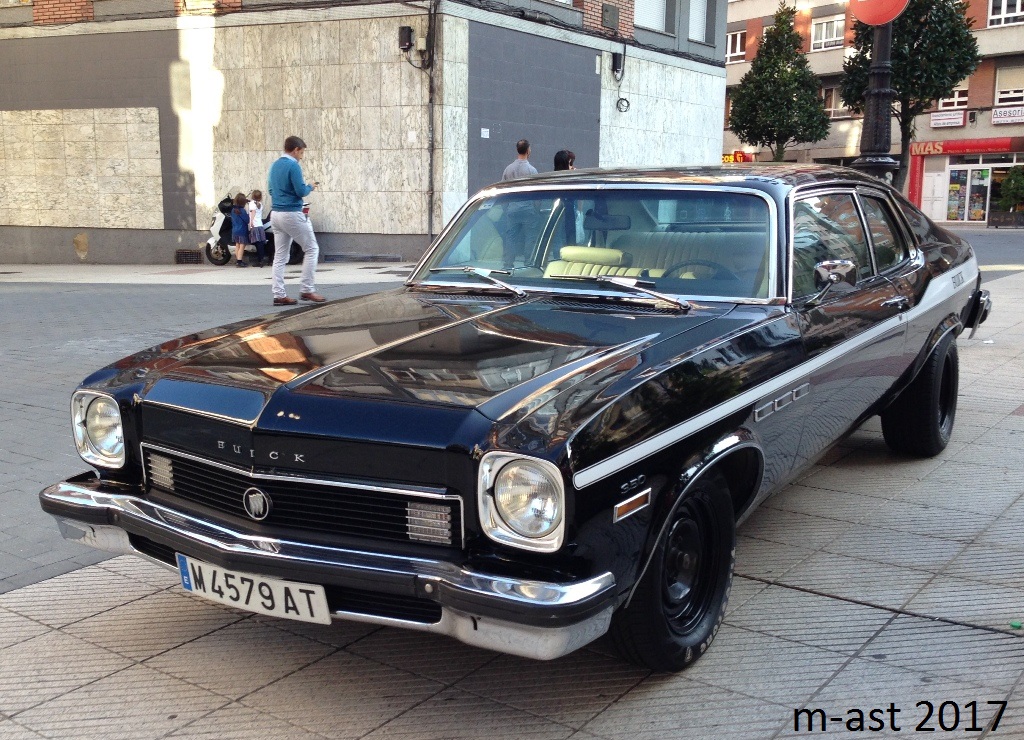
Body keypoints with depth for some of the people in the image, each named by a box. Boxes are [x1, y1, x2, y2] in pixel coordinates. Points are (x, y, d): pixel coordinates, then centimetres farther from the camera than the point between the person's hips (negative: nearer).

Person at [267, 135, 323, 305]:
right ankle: (306, 289, 2)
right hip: (292, 214, -8)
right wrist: (310, 187, 3)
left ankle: (279, 295, 5)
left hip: (276, 214, 8)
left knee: (280, 256, 7)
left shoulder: (274, 166, 13)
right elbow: (301, 191, -16)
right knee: (312, 249, 3)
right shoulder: (293, 166, -12)